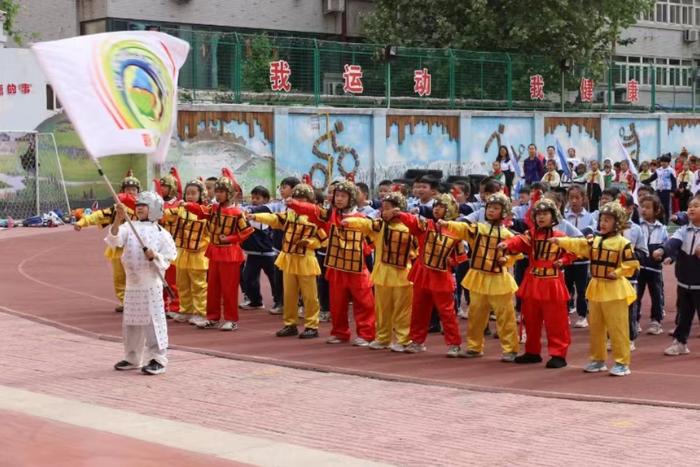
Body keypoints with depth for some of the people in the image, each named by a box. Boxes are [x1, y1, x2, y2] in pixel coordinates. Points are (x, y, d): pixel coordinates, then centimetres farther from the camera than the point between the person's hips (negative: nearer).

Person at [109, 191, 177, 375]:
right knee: (130, 322, 13)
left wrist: (154, 257, -21)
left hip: (151, 285, -5)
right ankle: (132, 358, 26)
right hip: (132, 284, 5)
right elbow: (114, 240, -11)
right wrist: (118, 220, -25)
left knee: (154, 320, -5)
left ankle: (158, 359, 2)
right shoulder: (129, 228, 5)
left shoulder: (161, 234, -2)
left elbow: (168, 259, -2)